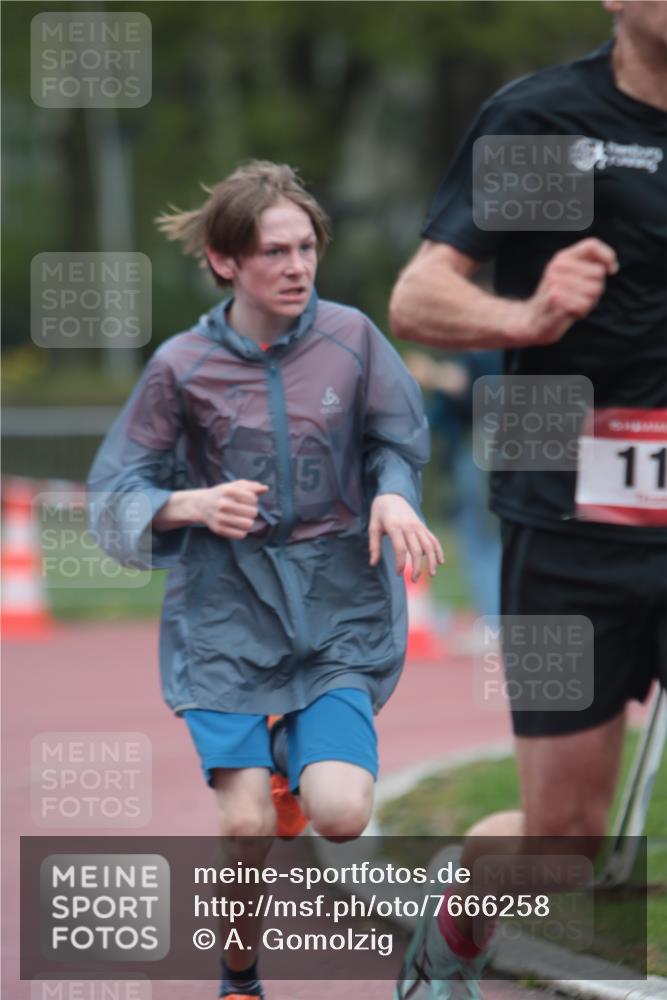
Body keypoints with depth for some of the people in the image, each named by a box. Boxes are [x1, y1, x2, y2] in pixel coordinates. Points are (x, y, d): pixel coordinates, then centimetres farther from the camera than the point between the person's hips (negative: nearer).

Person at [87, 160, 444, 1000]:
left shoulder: (351, 338, -2)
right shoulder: (183, 366, -4)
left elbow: (399, 445, 9)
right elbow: (117, 493, 1)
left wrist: (393, 494, -12)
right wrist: (192, 506, -18)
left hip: (337, 602, 1)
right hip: (228, 606, -1)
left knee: (340, 815, -15)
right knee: (244, 825, -11)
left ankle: (303, 754, 22)